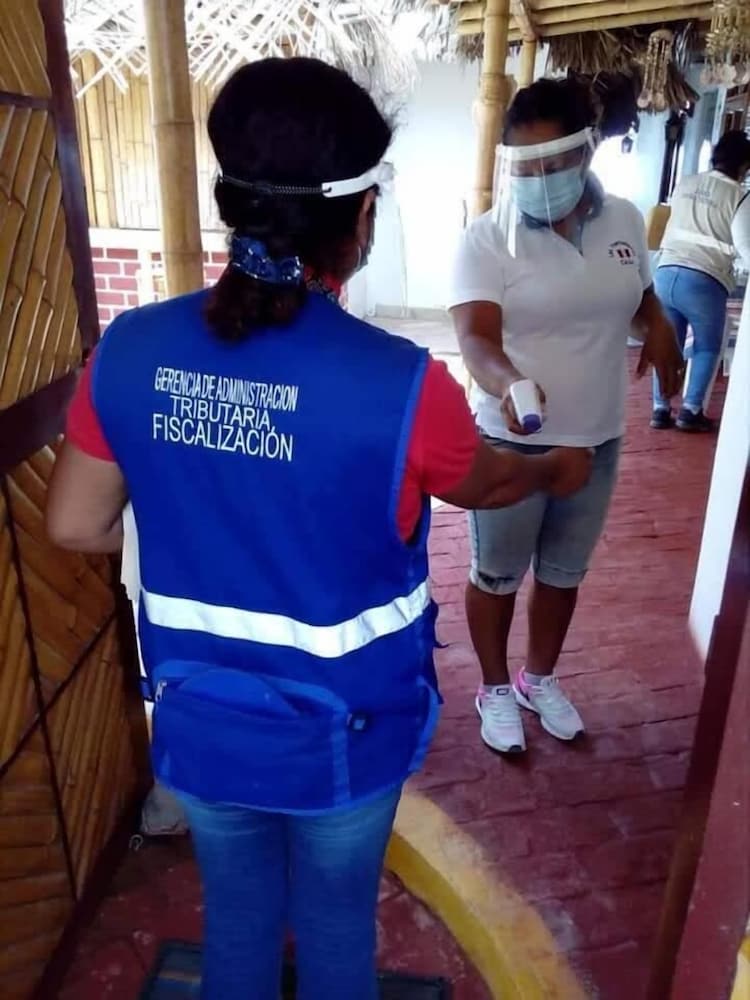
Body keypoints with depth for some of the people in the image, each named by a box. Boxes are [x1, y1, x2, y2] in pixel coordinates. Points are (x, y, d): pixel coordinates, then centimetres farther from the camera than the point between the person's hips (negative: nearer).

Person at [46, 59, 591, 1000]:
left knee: (235, 917, 30)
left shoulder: (130, 350, -15)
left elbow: (75, 526, -3)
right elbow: (482, 486, -4)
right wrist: (557, 470, 18)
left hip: (199, 724, 3)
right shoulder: (401, 384, -25)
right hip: (341, 735, -3)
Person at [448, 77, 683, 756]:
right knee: (497, 573, 11)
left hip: (597, 438, 5)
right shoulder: (488, 237, -15)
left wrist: (660, 332, -5)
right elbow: (475, 335, -27)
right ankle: (496, 689, 36)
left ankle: (540, 679, 43)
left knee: (564, 571, 19)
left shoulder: (625, 221, 0)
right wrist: (506, 384, -49)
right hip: (511, 440, -4)